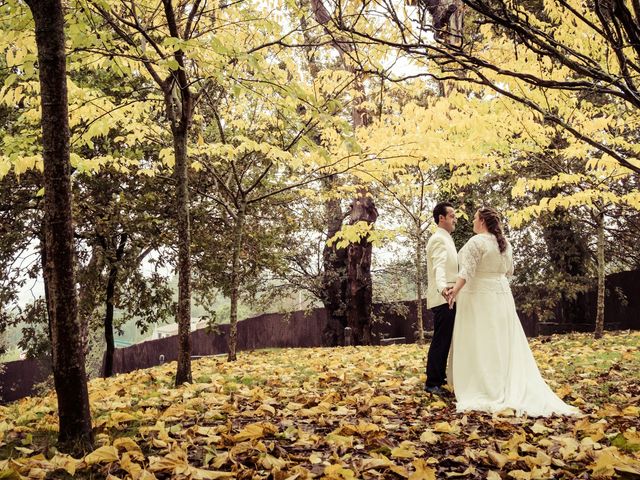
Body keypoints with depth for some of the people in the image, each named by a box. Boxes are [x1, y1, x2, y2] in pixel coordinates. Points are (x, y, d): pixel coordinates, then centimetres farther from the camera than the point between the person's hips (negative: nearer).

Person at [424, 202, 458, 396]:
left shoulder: (445, 239, 19)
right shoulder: (439, 239, -14)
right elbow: (439, 265, -32)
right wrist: (442, 287, -49)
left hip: (447, 298, 11)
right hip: (443, 298, -11)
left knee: (444, 340, 16)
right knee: (440, 340, -10)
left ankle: (439, 376, 26)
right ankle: (432, 383, -7)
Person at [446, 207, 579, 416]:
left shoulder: (477, 241, -13)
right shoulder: (504, 243, 10)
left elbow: (468, 270, -24)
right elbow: (509, 271, 18)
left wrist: (455, 289, -31)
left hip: (479, 296, -7)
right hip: (501, 295, 7)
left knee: (480, 344, -3)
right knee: (504, 343, 9)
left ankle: (481, 390, -2)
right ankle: (513, 389, 9)